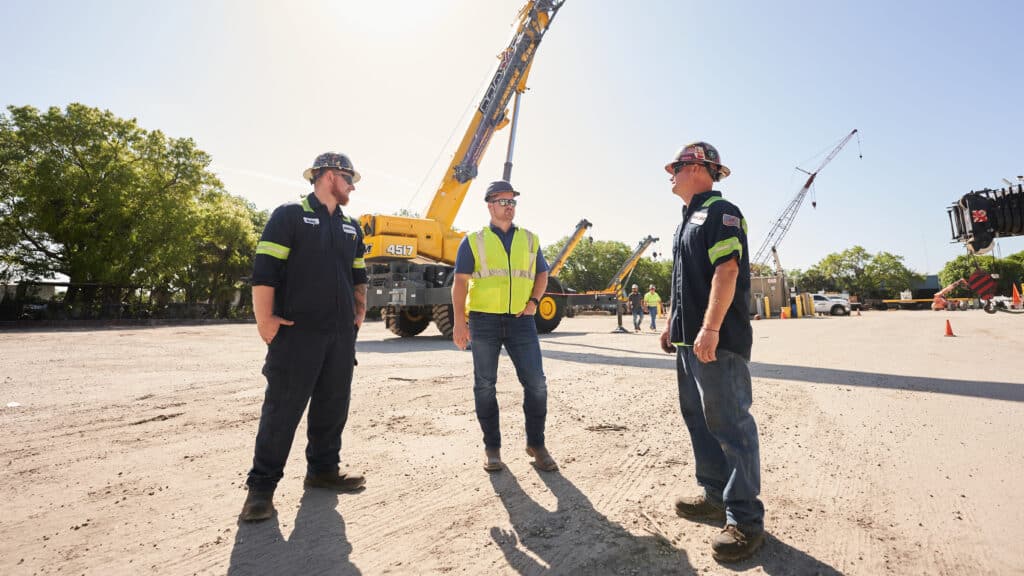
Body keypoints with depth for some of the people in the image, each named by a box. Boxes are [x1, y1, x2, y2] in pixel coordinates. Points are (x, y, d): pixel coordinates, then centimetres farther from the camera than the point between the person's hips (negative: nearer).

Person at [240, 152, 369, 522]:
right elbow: (263, 271, -8)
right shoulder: (289, 216, -2)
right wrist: (265, 319, -13)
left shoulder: (351, 227, 17)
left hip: (341, 335, 6)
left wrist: (359, 311, 14)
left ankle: (323, 469, 27)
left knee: (333, 405, 12)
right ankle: (261, 486, 12)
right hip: (297, 332, -6)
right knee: (282, 409, -1)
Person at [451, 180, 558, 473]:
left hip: (521, 320, 2)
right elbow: (460, 282, 0)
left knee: (536, 383, -2)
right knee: (485, 385, 6)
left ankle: (536, 443, 17)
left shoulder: (530, 239, 13)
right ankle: (492, 447, 21)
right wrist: (459, 322, -9)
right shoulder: (474, 241, 5)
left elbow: (542, 274, 19)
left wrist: (533, 300, -1)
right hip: (484, 320, -1)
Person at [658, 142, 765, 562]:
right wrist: (672, 323, 22)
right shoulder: (689, 219, 21)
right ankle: (716, 495, 30)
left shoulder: (721, 212, -9)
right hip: (689, 339, 10)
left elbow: (727, 271, -21)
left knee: (730, 425, -4)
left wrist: (710, 329, -27)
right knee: (697, 417, 16)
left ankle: (745, 519, 8)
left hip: (718, 341, -10)